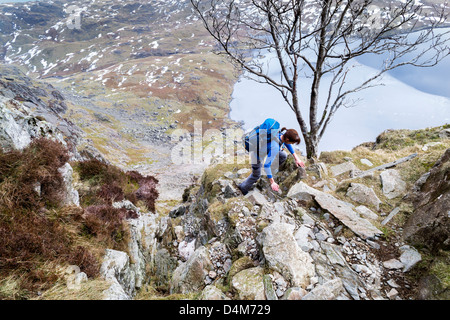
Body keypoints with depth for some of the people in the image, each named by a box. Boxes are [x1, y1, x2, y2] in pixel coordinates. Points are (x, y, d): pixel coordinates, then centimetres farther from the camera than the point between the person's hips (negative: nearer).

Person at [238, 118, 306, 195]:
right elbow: (266, 165, -32)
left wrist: (296, 158, 5)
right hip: (256, 151, -6)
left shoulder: (284, 132, -21)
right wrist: (272, 182, -23)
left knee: (283, 156, 8)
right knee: (256, 175, 13)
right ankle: (243, 187, 40)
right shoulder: (275, 147, -41)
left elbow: (287, 143, 4)